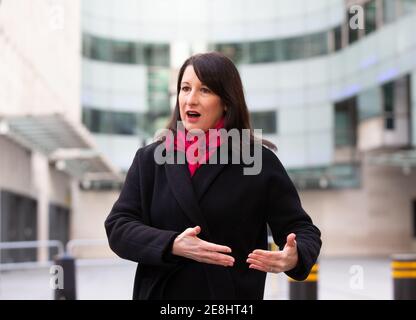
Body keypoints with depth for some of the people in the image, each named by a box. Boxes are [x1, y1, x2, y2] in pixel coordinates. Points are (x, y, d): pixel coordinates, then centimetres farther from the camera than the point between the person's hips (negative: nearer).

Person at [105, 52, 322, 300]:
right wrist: (172, 246, -19)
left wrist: (294, 257, -24)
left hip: (233, 294, -2)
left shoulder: (259, 162, -2)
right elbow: (118, 227, -1)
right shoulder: (149, 159, 5)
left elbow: (302, 229, 1)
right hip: (159, 292, 2)